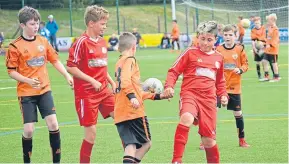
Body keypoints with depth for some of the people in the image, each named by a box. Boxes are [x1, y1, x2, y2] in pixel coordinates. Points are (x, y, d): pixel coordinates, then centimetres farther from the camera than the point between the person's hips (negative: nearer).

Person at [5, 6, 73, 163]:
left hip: (44, 90, 4)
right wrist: (28, 81, -22)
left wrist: (67, 75, 3)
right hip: (26, 93, -4)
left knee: (53, 124, -6)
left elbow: (55, 60, 14)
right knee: (28, 130, -5)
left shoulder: (43, 41, 4)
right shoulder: (15, 46, -10)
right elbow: (11, 72, -8)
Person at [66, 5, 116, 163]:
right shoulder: (81, 42, -12)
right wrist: (92, 81, -18)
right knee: (91, 132, -4)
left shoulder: (102, 42, 10)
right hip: (86, 93, -7)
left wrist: (112, 83, 12)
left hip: (103, 91, 7)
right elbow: (70, 67, -15)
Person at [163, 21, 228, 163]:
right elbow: (174, 71, 3)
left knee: (208, 139, 4)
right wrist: (169, 86, -14)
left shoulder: (218, 58, 16)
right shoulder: (190, 53, 3)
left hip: (209, 99, 4)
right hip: (190, 94, -4)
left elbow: (220, 81, 29)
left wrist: (223, 95, 14)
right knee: (187, 118, -36)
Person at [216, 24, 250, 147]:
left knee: (238, 113, 7)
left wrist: (240, 70, -17)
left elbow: (245, 64, 3)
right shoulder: (218, 49, 0)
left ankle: (242, 140, 21)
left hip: (234, 87, 0)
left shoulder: (240, 49, -1)